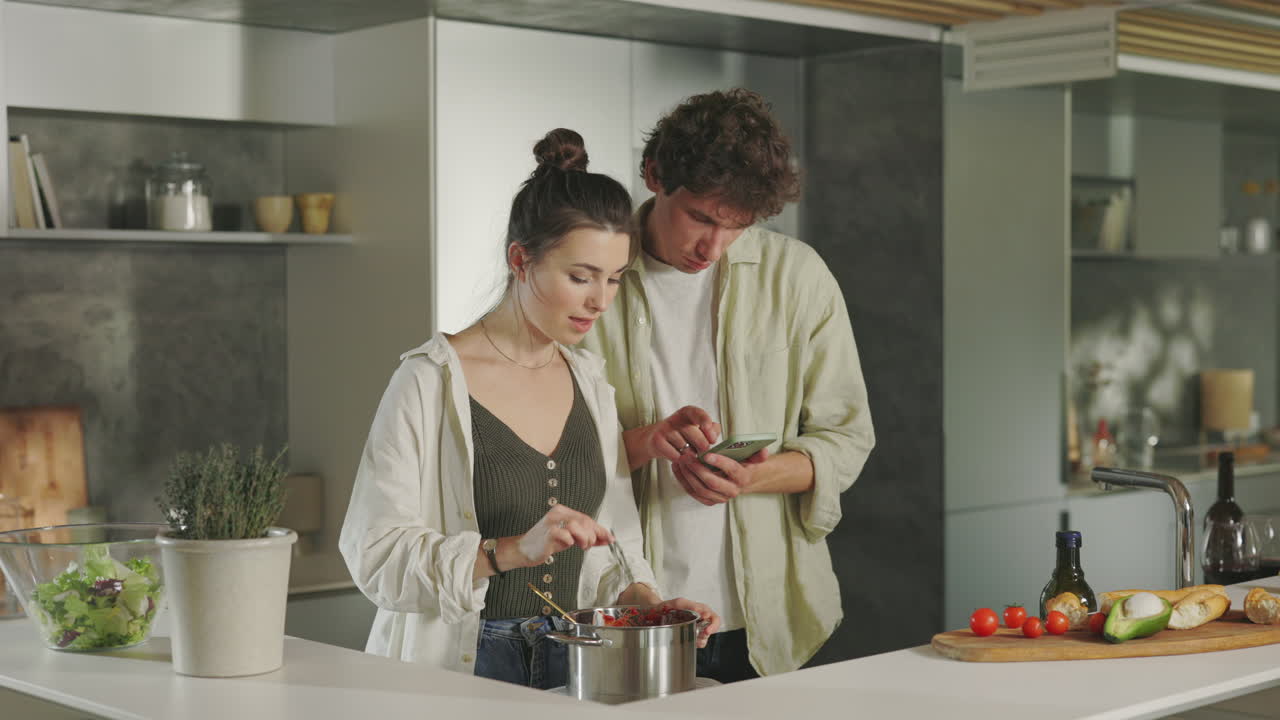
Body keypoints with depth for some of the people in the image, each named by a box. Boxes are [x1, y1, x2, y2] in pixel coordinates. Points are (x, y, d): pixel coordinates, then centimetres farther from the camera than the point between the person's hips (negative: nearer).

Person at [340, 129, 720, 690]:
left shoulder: (590, 383, 10)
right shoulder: (432, 381, -10)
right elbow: (375, 555, -15)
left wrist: (643, 599, -4)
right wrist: (513, 550, -25)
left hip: (569, 665, 5)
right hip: (458, 667, -5)